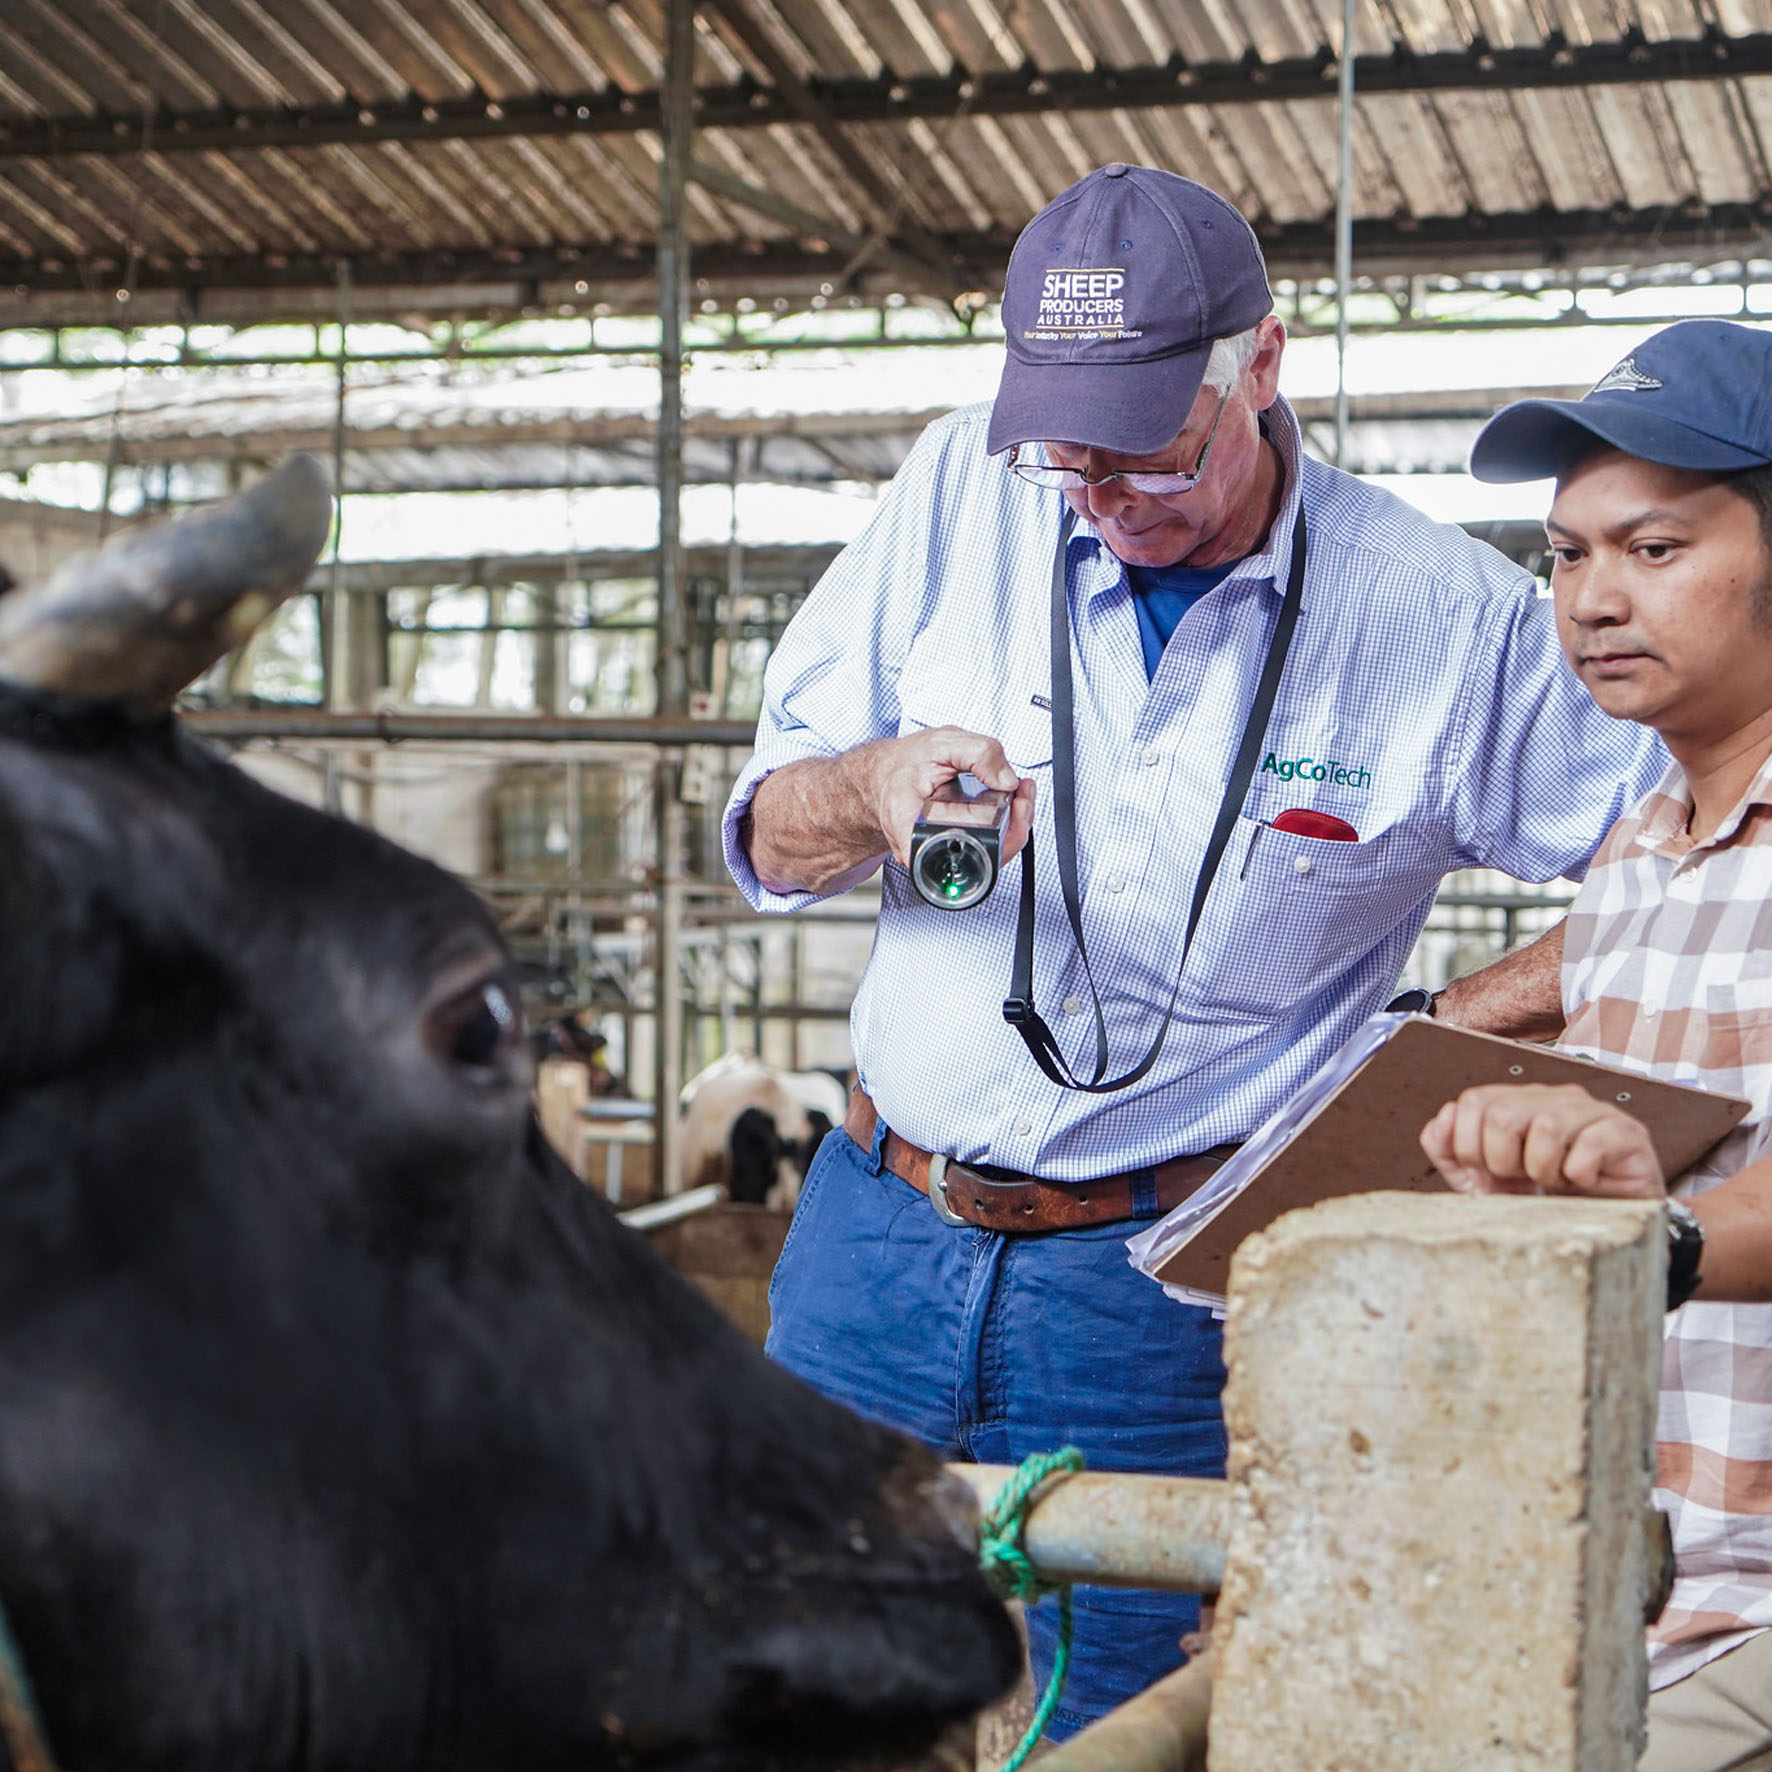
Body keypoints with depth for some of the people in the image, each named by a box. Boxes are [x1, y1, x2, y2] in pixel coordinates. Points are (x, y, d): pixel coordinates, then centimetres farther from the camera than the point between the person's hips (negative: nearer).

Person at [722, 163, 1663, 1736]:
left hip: (1162, 1296, -3)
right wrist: (878, 785, -19)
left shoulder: (1451, 618, -8)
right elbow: (770, 840, 4)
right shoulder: (967, 489, -1)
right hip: (876, 1234, 3)